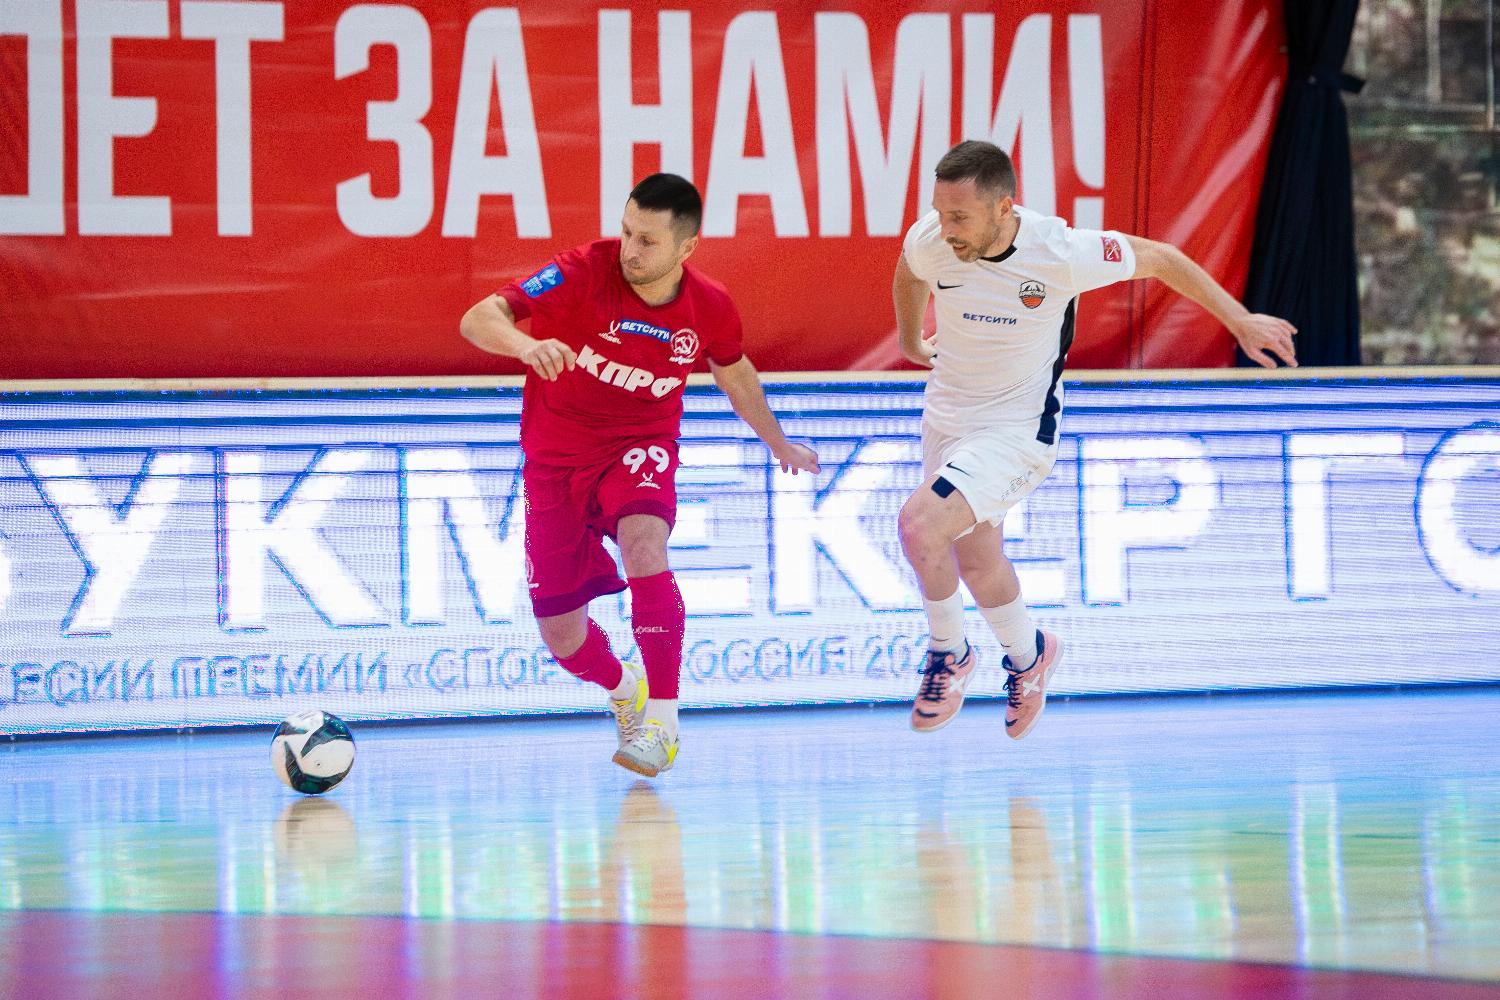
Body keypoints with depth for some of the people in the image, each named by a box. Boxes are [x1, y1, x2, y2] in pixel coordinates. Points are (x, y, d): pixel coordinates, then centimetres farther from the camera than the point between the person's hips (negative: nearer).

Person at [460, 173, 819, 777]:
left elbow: (733, 370, 15)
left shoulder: (709, 308, -9)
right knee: (561, 636, 2)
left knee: (643, 541, -35)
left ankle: (661, 721, -31)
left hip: (638, 449, 0)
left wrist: (777, 442, 25)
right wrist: (526, 344, -50)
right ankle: (623, 690, 39)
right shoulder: (582, 273, -20)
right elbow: (478, 320, -28)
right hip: (557, 459, 0)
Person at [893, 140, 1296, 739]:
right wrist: (909, 339, 28)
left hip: (1017, 431, -5)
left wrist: (1241, 322, -1)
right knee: (974, 558, 17)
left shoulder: (1061, 253, -28)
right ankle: (1027, 656, 47)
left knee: (919, 525, -24)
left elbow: (1159, 259, -10)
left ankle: (949, 653, 3)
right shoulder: (930, 239, -17)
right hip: (946, 416, 5)